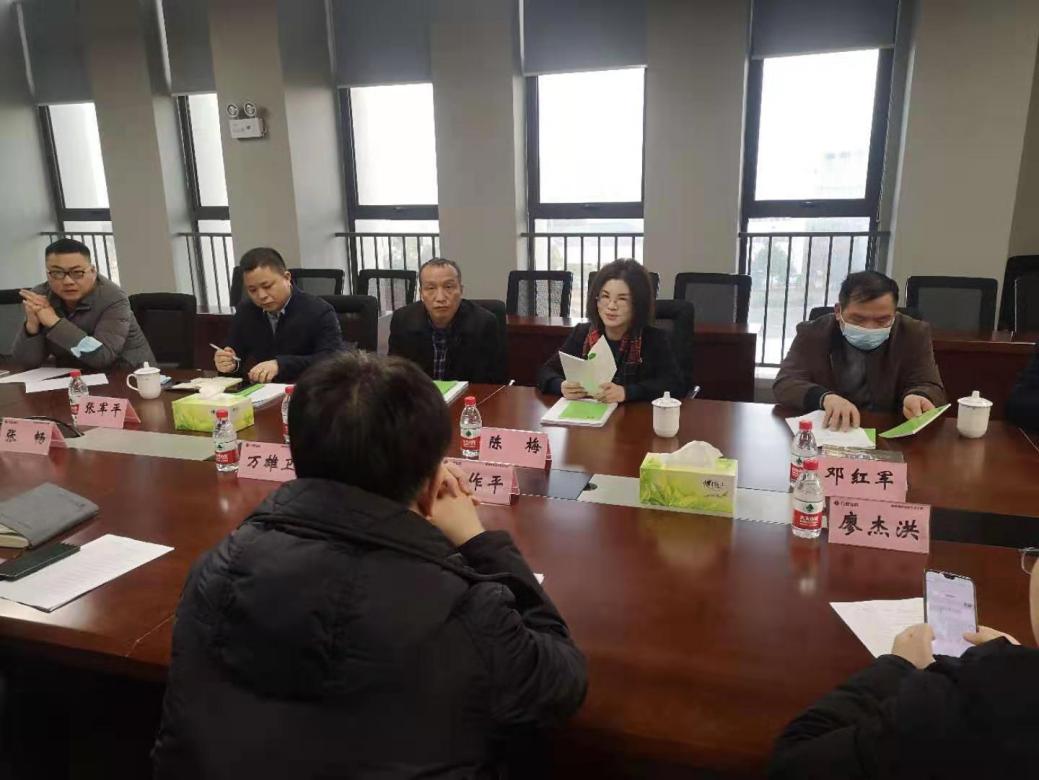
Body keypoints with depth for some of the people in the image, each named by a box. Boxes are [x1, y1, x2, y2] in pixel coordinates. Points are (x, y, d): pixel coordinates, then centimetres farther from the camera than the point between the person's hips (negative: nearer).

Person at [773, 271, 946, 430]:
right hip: (823, 431, -1)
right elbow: (784, 386, -11)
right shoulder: (812, 334, -2)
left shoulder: (914, 335, 1)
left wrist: (916, 398, -26)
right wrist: (826, 398, -29)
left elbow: (932, 389, -3)